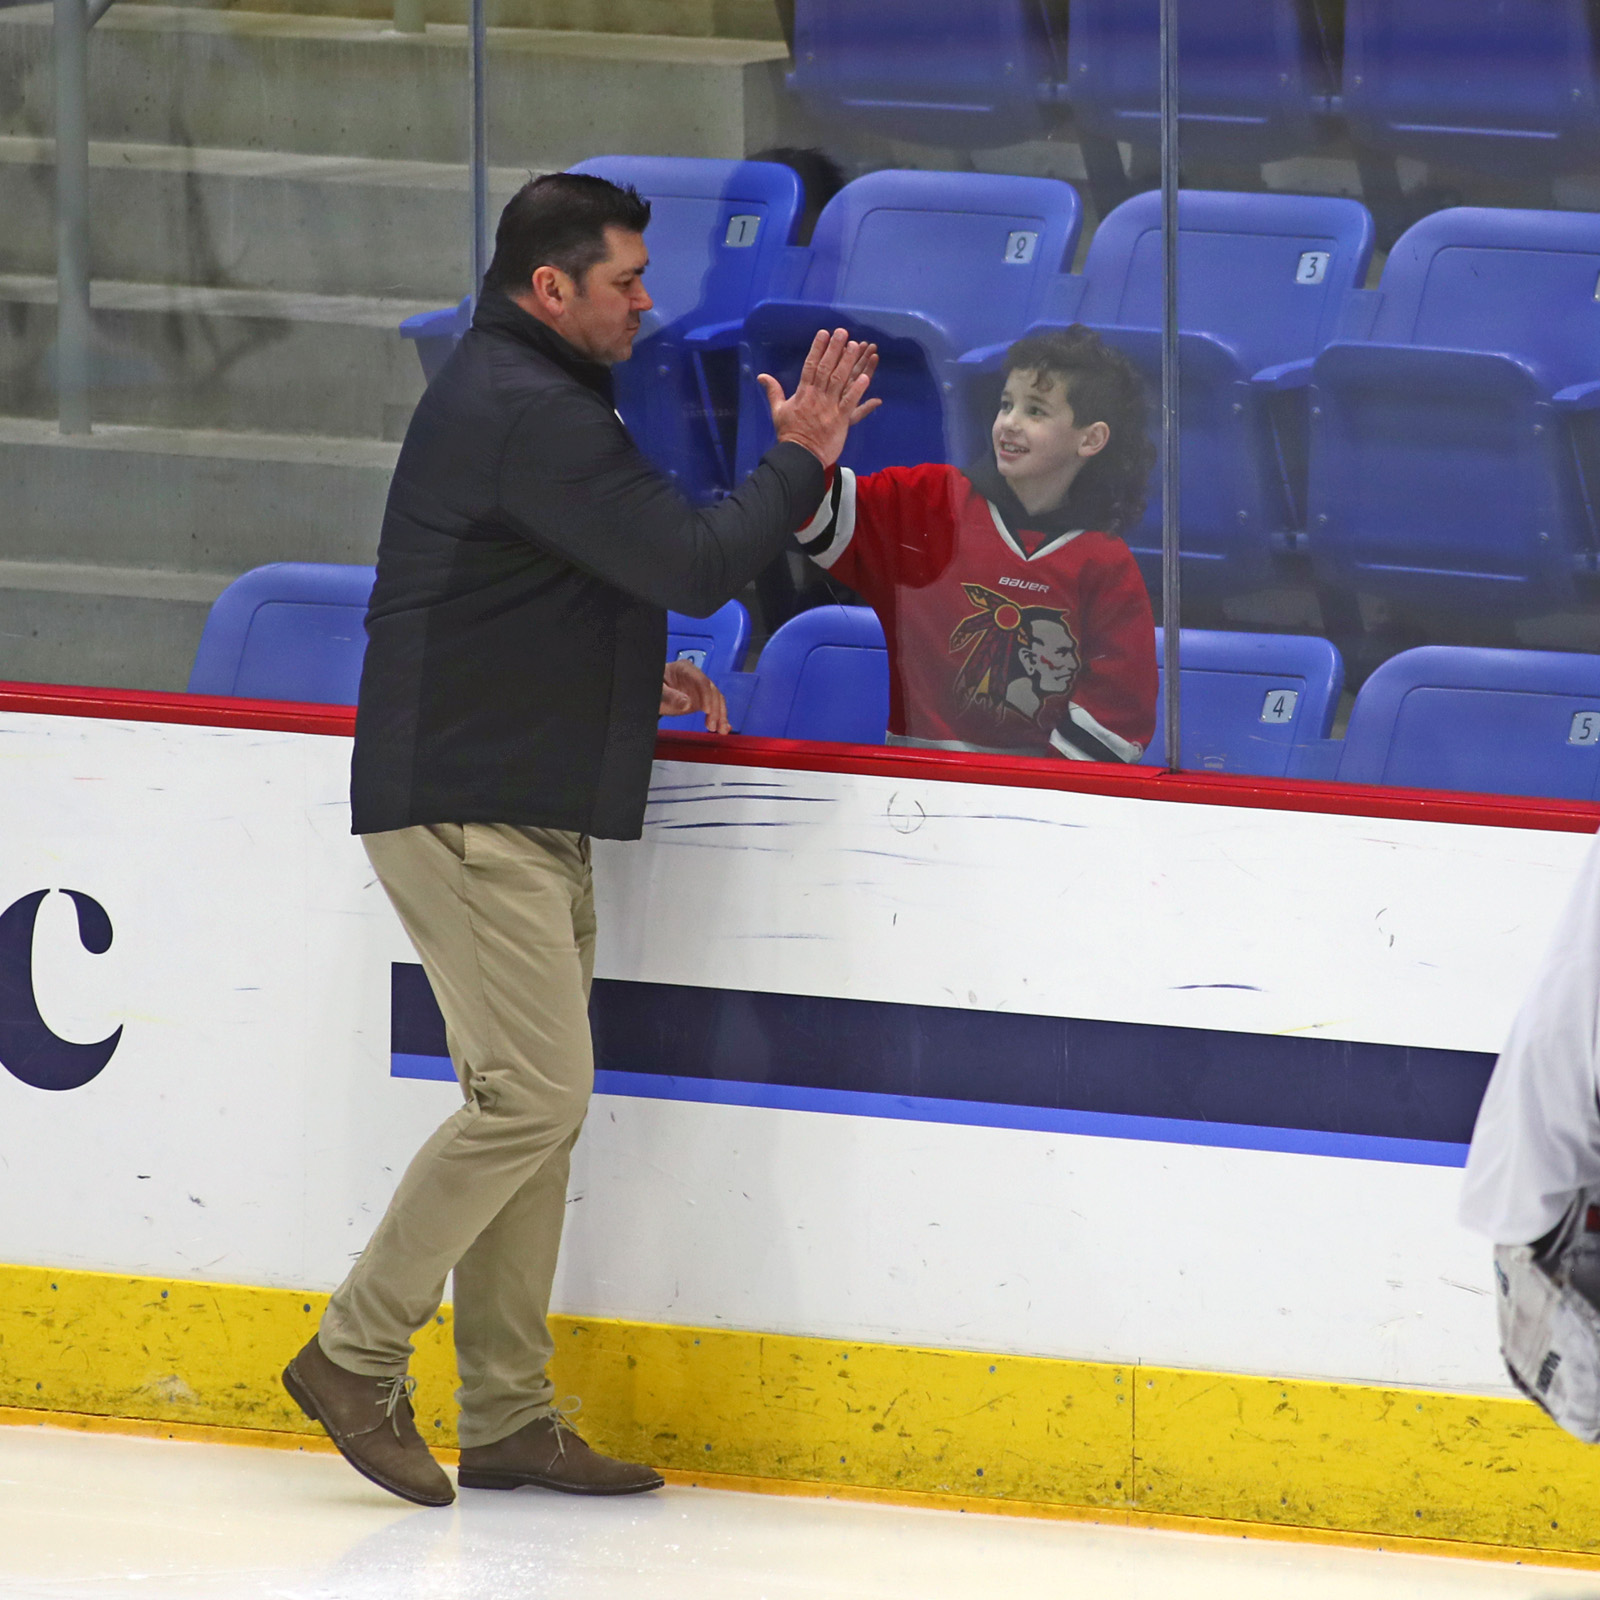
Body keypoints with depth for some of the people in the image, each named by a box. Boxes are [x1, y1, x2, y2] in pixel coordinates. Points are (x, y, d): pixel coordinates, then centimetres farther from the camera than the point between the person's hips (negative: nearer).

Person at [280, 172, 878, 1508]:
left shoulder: (507, 394, 18)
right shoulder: (532, 415, -17)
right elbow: (696, 565, -20)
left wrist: (635, 672, 15)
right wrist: (802, 461, -6)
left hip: (527, 814, 11)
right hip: (469, 810, -11)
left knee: (537, 1103, 9)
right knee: (534, 1094, -12)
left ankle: (508, 1420, 12)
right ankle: (358, 1356, -4)